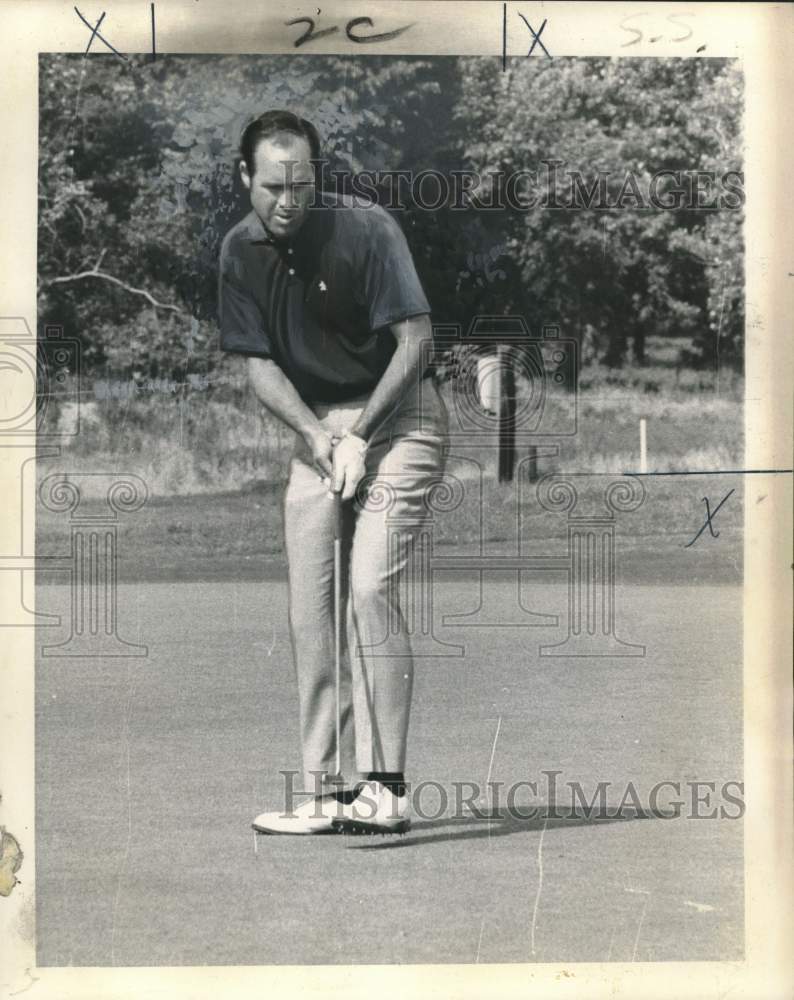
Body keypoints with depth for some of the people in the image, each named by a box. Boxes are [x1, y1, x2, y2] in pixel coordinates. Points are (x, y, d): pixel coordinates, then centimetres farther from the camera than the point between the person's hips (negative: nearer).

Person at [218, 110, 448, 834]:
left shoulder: (365, 229, -16)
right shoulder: (241, 250, 0)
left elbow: (415, 342, -14)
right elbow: (259, 363, 2)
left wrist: (359, 436, -17)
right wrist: (322, 438, -13)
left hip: (397, 413, -6)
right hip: (315, 426, 6)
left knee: (371, 589, -18)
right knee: (309, 608, -1)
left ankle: (385, 788, -17)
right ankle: (327, 791, 3)